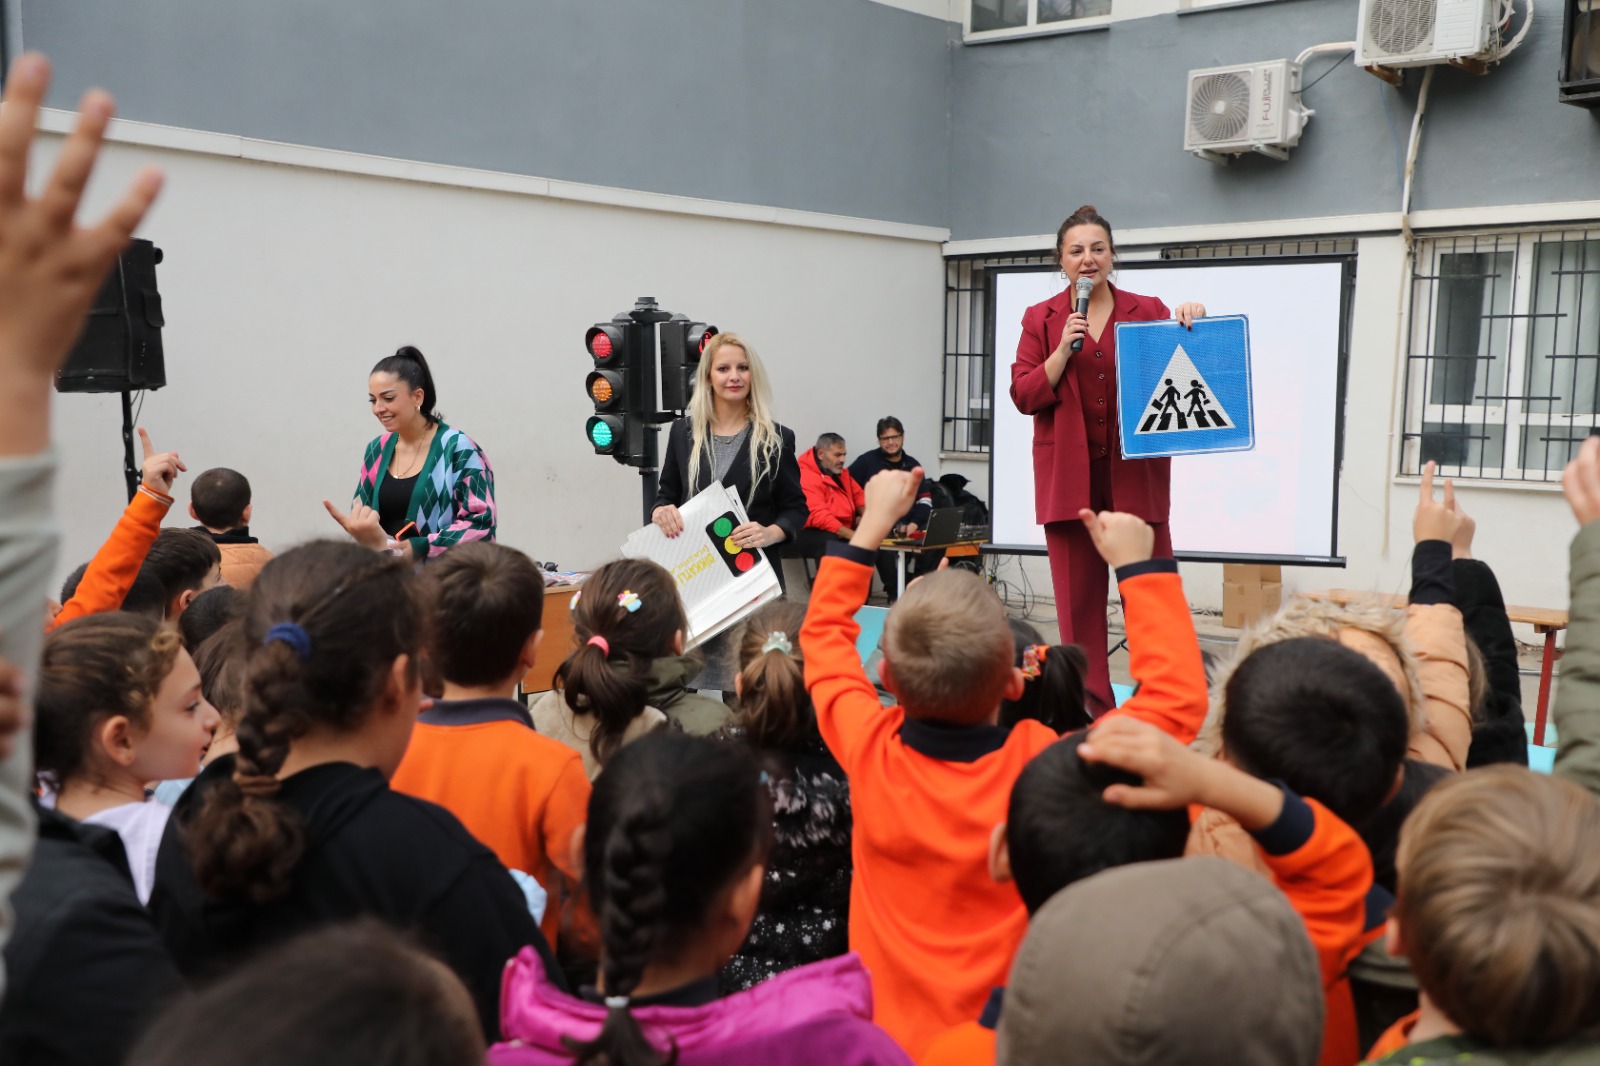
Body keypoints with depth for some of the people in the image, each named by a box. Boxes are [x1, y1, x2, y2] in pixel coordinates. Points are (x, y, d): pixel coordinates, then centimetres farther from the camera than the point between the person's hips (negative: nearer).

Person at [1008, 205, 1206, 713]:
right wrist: (1063, 350, -11)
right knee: (1078, 595, 3)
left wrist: (1192, 322, -14)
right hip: (1069, 475, 0)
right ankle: (1090, 707, 12)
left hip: (1135, 472, 0)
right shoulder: (1041, 319, 7)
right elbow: (1024, 396, 1)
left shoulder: (1148, 311, 7)